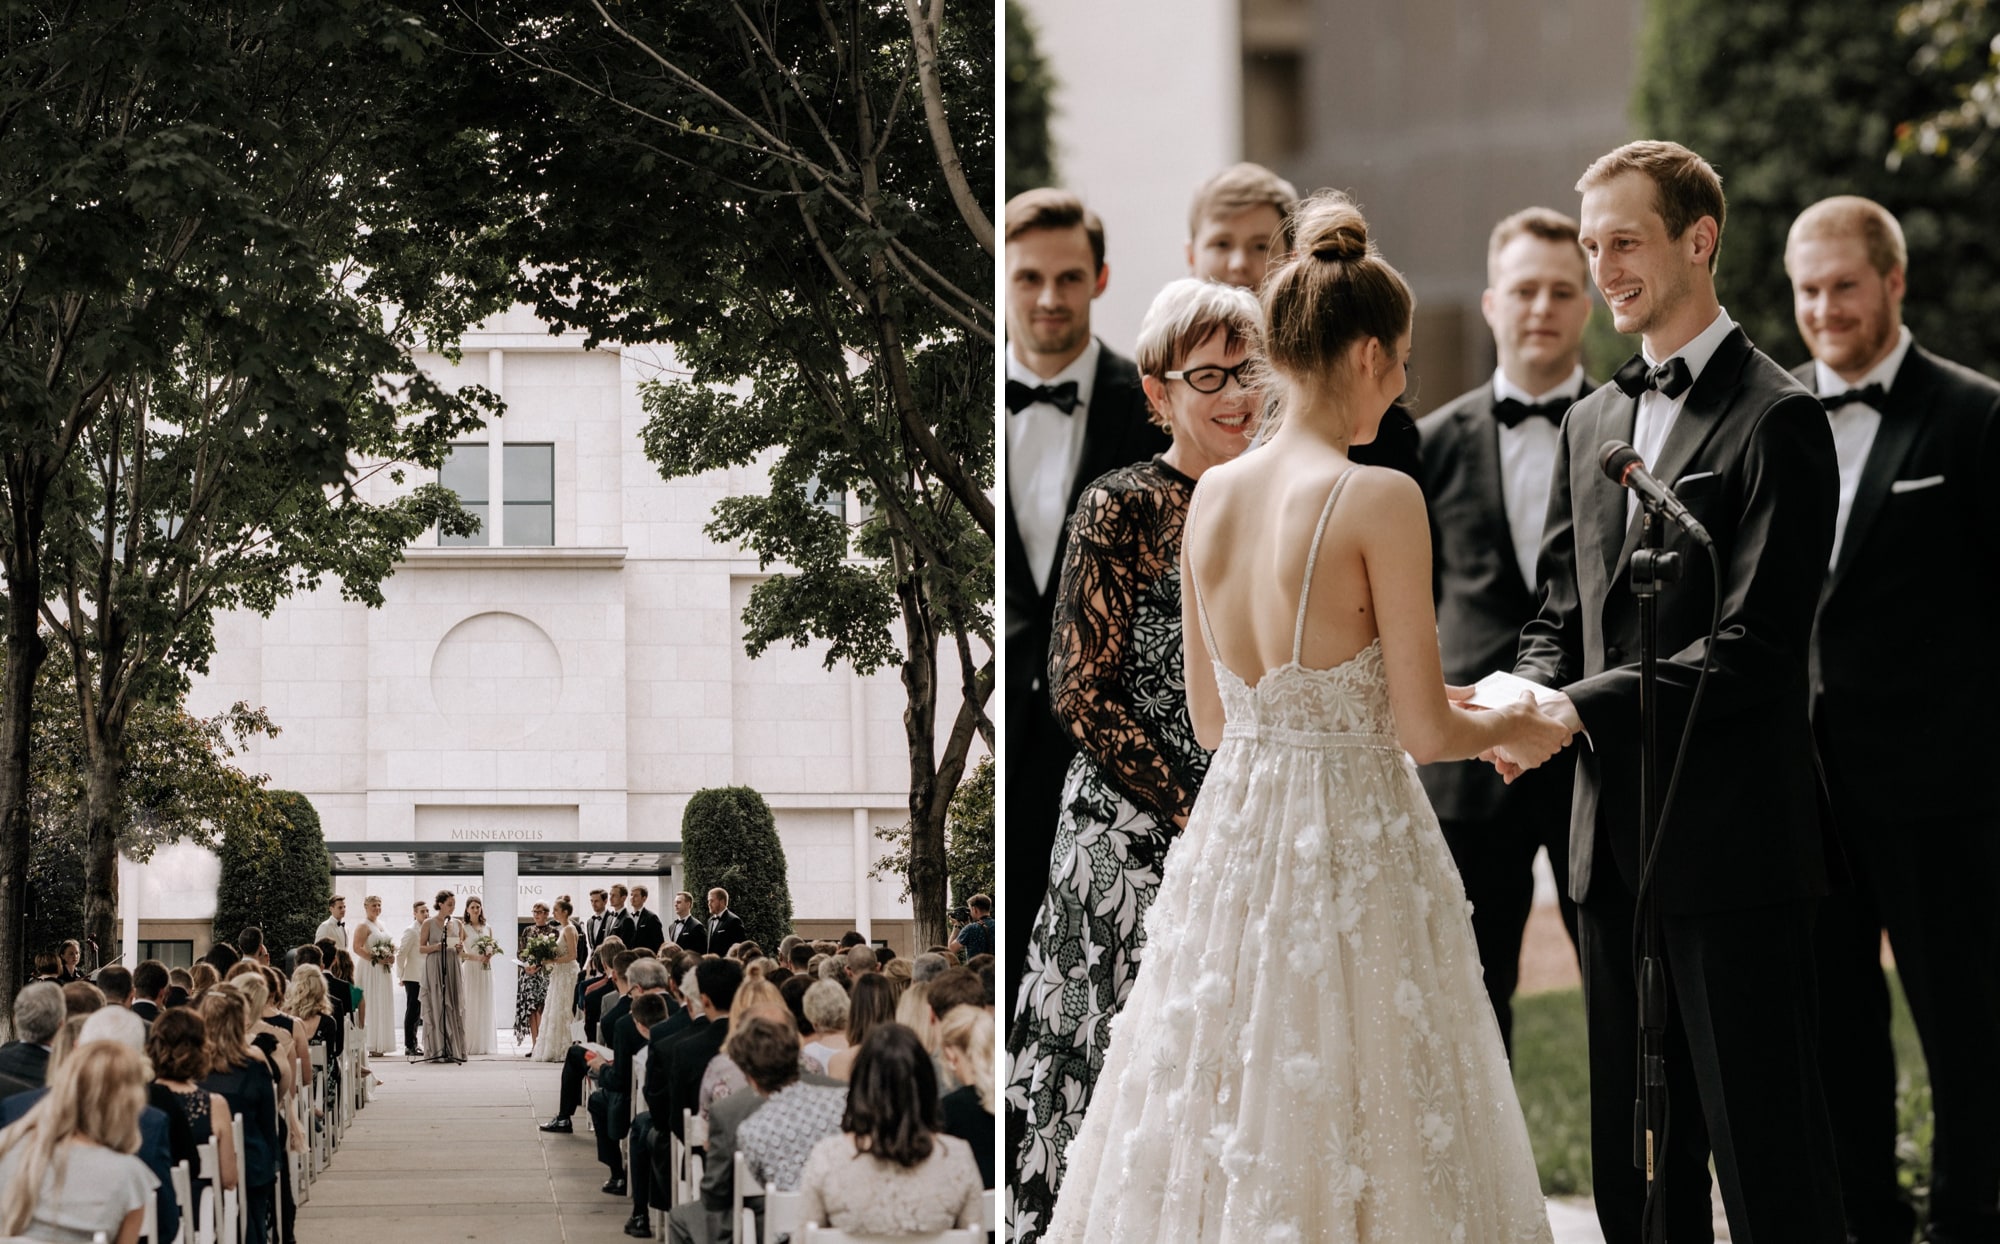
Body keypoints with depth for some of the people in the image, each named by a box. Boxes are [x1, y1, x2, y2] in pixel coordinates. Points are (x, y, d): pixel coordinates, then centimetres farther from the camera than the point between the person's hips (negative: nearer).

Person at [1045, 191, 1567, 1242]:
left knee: (1220, 1126, 11)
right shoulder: (1380, 499, -13)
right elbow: (1424, 730, -12)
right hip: (1353, 853, -6)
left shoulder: (1212, 495, 5)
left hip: (1230, 831, 6)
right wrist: (1511, 731, 9)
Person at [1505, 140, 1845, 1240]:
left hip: (1732, 835, -8)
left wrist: (1583, 709, -20)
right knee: (1634, 1156, 11)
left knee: (1766, 1149, -5)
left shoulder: (1775, 420, -9)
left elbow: (1755, 644, -16)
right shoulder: (1591, 425, 16)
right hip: (1616, 839, 8)